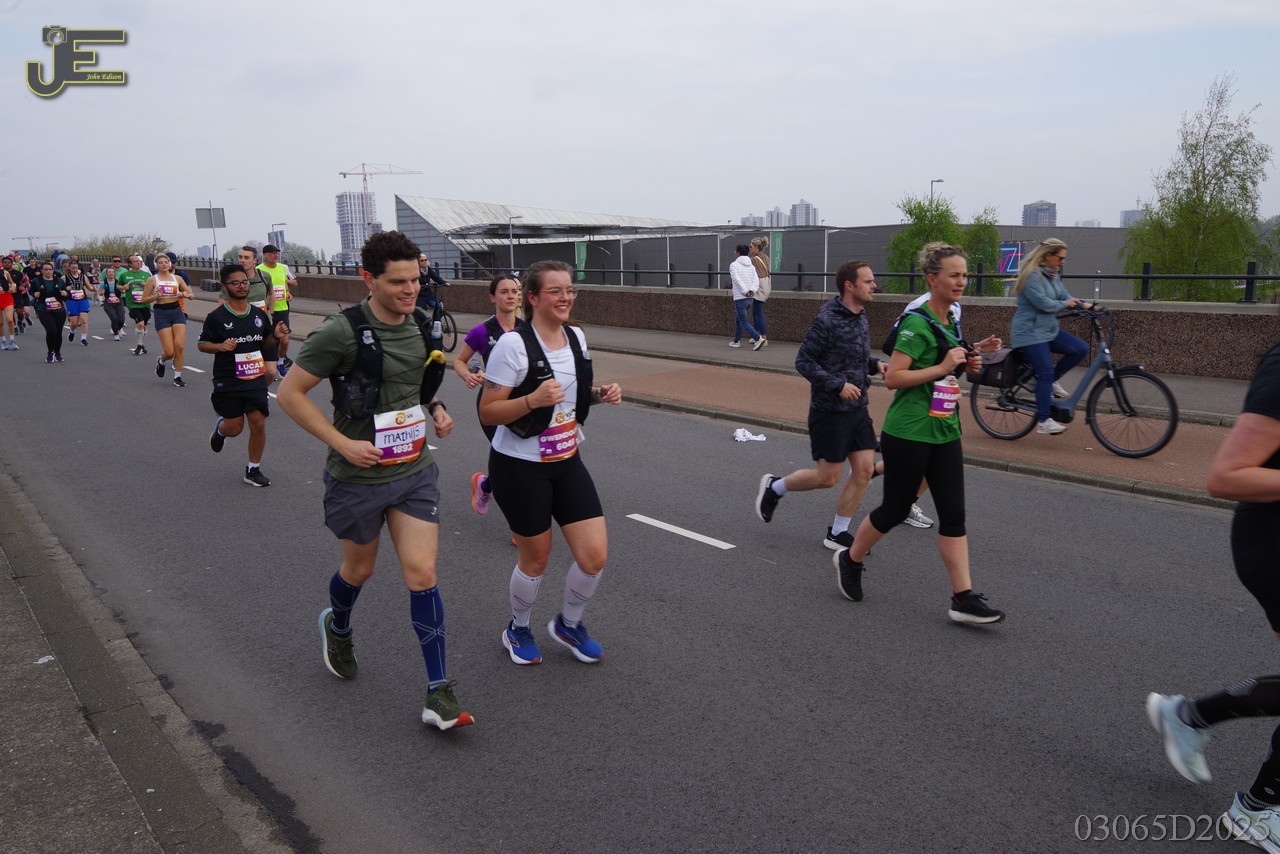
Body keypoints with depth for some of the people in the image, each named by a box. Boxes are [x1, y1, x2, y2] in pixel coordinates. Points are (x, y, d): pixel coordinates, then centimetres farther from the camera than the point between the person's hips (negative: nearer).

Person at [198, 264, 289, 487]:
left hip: (255, 379, 3)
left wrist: (275, 335, -7)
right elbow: (202, 344, -2)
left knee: (258, 424, -2)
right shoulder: (216, 317, -9)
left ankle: (253, 470, 15)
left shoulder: (259, 314, 4)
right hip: (228, 382, -3)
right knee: (234, 428, 4)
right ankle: (220, 428, 43)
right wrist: (220, 346, -22)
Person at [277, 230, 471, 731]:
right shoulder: (343, 332, -18)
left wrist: (437, 409, 1)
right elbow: (290, 393, -13)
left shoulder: (421, 325, 0)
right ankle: (337, 627, 53)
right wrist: (343, 443, -20)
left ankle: (438, 693, 2)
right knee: (359, 568, 17)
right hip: (359, 476, -3)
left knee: (422, 573, -4)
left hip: (415, 470, 3)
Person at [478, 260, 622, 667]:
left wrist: (600, 393, -1)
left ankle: (568, 624, 28)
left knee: (595, 556, -1)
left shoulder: (576, 338, 3)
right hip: (520, 467, -6)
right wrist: (533, 400, -32)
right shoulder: (513, 345, -18)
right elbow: (488, 413, -16)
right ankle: (517, 630, 37)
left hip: (566, 461, 6)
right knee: (536, 559, 8)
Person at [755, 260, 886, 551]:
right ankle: (773, 488, 25)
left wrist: (875, 364, 1)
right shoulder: (827, 321, -17)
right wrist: (838, 385, -22)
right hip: (830, 410, -8)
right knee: (827, 478, 0)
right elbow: (803, 361, -16)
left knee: (864, 469, 3)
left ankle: (837, 533, 16)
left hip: (857, 408, 8)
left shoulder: (859, 316, 9)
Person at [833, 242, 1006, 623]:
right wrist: (942, 368, -24)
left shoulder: (950, 321, 11)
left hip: (945, 432, 8)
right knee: (895, 508, 6)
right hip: (908, 432, -8)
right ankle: (850, 560, 30)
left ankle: (963, 599, 6)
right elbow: (893, 377, -20)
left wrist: (973, 353, 8)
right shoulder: (917, 323, -16)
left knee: (954, 514, 3)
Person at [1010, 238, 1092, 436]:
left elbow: (1063, 295, 12)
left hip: (1049, 329, 9)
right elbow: (1043, 303, -24)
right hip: (1030, 332, -9)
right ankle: (1044, 421, -6)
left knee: (1081, 349, -5)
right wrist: (1064, 304, -7)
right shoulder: (1032, 275, -18)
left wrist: (1083, 304, -5)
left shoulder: (1053, 274, 12)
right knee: (1045, 373, -12)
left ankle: (1052, 382, 11)